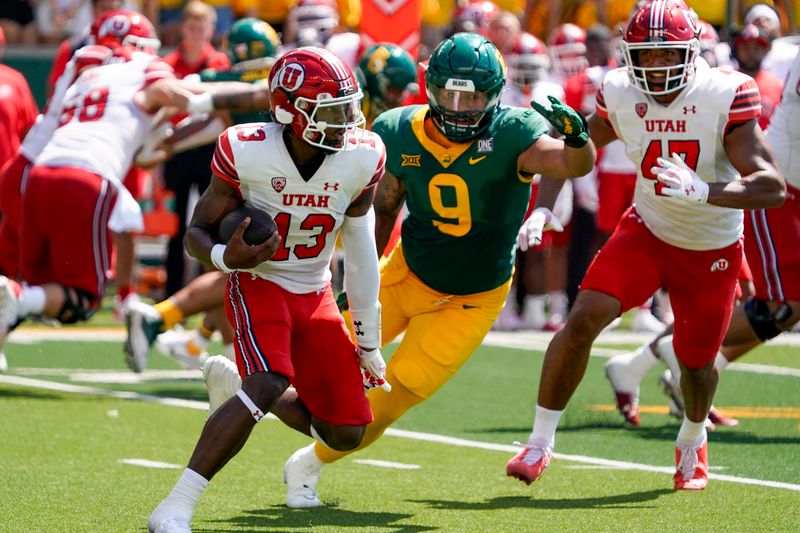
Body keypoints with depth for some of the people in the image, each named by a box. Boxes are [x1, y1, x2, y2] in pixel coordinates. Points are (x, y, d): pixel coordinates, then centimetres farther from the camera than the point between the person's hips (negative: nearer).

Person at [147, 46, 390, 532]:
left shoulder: (361, 159, -12)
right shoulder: (247, 154, -21)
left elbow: (361, 254, 1)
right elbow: (198, 231, -9)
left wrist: (368, 341, 7)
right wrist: (226, 257, -33)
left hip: (315, 296, 5)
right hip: (259, 284, -5)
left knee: (346, 434, 1)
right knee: (269, 384, -32)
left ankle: (238, 389, 28)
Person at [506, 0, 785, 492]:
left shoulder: (724, 97, -25)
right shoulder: (621, 96, -13)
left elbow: (773, 188, -32)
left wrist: (700, 191, -46)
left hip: (712, 251, -1)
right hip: (647, 233, 2)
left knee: (697, 361, 13)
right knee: (583, 320, -19)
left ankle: (693, 442, 48)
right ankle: (540, 443, -7)